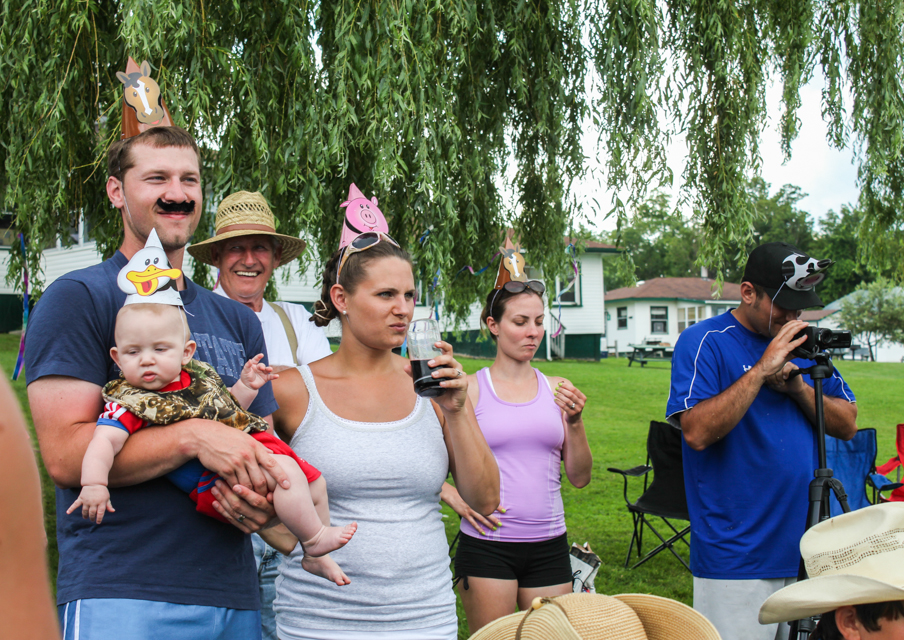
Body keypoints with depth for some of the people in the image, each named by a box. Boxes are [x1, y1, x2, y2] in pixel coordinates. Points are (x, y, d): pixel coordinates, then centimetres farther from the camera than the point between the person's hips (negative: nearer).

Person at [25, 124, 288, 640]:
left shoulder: (238, 321, 16)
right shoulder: (78, 298, -2)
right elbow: (65, 453, -12)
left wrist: (265, 503, -6)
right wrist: (193, 436, -22)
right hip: (119, 593, -5)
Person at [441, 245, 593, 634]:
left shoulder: (556, 390, 8)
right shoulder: (469, 389, -1)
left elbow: (580, 478, 7)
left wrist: (574, 422, -7)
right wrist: (456, 499, -12)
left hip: (549, 543, 3)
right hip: (487, 541, -3)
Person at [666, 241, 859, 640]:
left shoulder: (804, 345, 12)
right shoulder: (703, 342, -7)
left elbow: (848, 426, 9)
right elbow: (697, 432, -19)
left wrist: (798, 386, -8)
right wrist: (762, 369, -20)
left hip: (806, 548, 6)